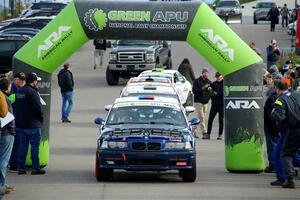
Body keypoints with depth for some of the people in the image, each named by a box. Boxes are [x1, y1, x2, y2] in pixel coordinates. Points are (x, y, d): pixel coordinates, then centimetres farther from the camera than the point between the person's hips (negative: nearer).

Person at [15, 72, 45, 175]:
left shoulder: (20, 92, 11)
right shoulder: (32, 92, -17)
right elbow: (38, 108, -18)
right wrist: (41, 118, -4)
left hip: (21, 124, 8)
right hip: (33, 124, -8)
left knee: (22, 145, 11)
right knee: (35, 146, -1)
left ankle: (21, 168, 10)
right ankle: (35, 168, 0)